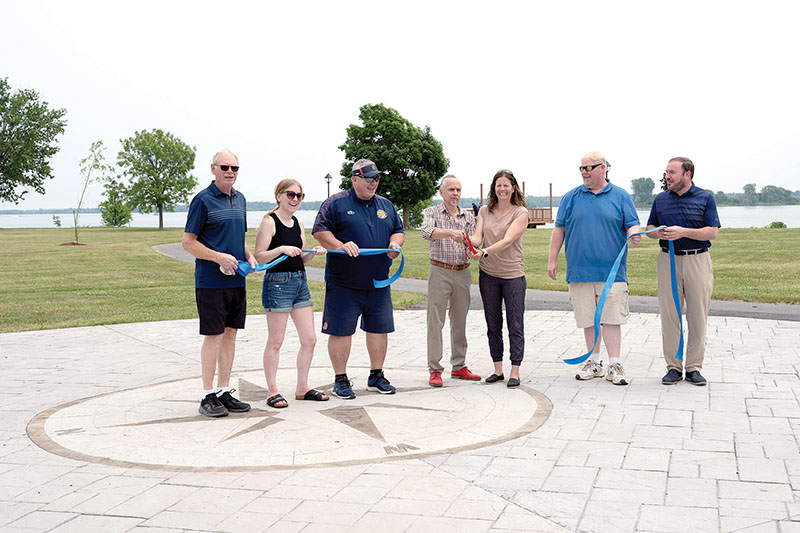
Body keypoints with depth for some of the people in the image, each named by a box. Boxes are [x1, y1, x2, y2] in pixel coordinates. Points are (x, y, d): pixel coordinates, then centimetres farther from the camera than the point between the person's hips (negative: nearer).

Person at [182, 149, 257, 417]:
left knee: (230, 334, 10)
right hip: (211, 281, -7)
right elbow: (188, 242, -8)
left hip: (236, 280, 7)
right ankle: (208, 396, 5)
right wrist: (219, 257, -19)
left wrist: (249, 256, 6)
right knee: (214, 336, -4)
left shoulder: (240, 199, 14)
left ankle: (225, 392, 19)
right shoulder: (203, 200, -8)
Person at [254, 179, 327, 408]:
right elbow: (259, 257, -12)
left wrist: (313, 252, -2)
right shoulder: (269, 221, -7)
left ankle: (302, 388, 20)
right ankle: (272, 391, 9)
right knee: (275, 342, 0)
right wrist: (281, 249, -25)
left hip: (300, 282, 7)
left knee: (309, 339, 8)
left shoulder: (299, 224, 13)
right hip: (277, 283, -7)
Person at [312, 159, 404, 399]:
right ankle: (341, 379, 11)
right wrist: (341, 246, -22)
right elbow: (319, 231, -6)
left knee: (379, 329, 9)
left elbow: (398, 231, 21)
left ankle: (377, 376, 22)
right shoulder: (335, 203, -1)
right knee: (341, 331, -1)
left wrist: (395, 244, -2)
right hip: (343, 283, -5)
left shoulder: (386, 205, 15)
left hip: (378, 283, 5)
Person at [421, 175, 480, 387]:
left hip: (462, 272, 4)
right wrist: (450, 232, -36)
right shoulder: (432, 212, 1)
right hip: (439, 272, -4)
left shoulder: (468, 216, 12)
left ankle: (459, 366, 18)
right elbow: (427, 232, -20)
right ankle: (434, 370, -2)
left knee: (460, 321, 9)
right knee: (435, 321, -5)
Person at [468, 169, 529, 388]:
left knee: (515, 325, -2)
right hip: (488, 274, 4)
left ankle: (515, 372, 3)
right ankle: (498, 369, 18)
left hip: (513, 274, -4)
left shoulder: (521, 212, -4)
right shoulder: (484, 211, 8)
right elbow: (478, 237, -3)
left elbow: (508, 240, -17)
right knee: (493, 324, 9)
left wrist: (485, 252, -32)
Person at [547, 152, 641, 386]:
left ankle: (614, 366, 4)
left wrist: (634, 234, -20)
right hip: (579, 270, 2)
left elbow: (632, 224, 4)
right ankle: (594, 362, 19)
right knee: (588, 318, 7)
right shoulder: (571, 197, 9)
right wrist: (552, 259, 7)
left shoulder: (621, 197, 6)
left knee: (611, 318, -3)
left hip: (611, 270, -2)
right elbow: (559, 229, 11)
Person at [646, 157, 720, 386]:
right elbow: (649, 228, 16)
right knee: (669, 314, 0)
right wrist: (659, 233, -8)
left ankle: (694, 367, 9)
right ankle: (673, 367, 8)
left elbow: (713, 232, -4)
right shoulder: (660, 199, 11)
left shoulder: (705, 198, 2)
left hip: (698, 260, -2)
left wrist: (683, 232, -17)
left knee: (698, 315, 0)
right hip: (668, 261, 2)